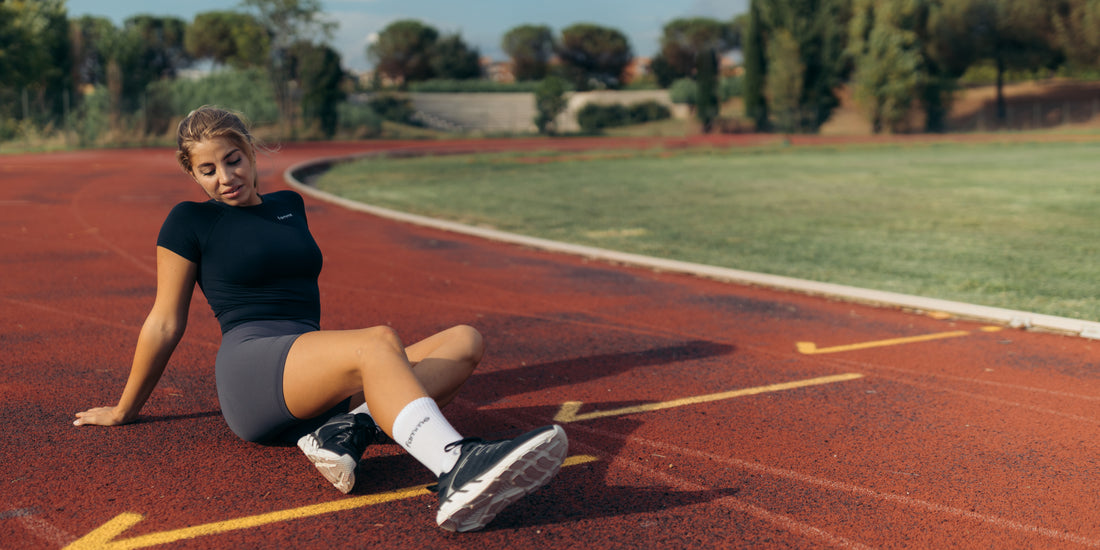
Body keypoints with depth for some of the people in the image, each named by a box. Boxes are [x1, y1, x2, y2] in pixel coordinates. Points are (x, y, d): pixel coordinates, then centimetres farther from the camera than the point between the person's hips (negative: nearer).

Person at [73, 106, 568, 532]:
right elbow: (165, 323, 11)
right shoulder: (190, 222, 7)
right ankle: (458, 470, -63)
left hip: (313, 389, 7)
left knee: (466, 340, -12)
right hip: (250, 369, -6)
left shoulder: (289, 205, 23)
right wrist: (124, 411, 15)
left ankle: (350, 428, -35)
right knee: (379, 342, -36)